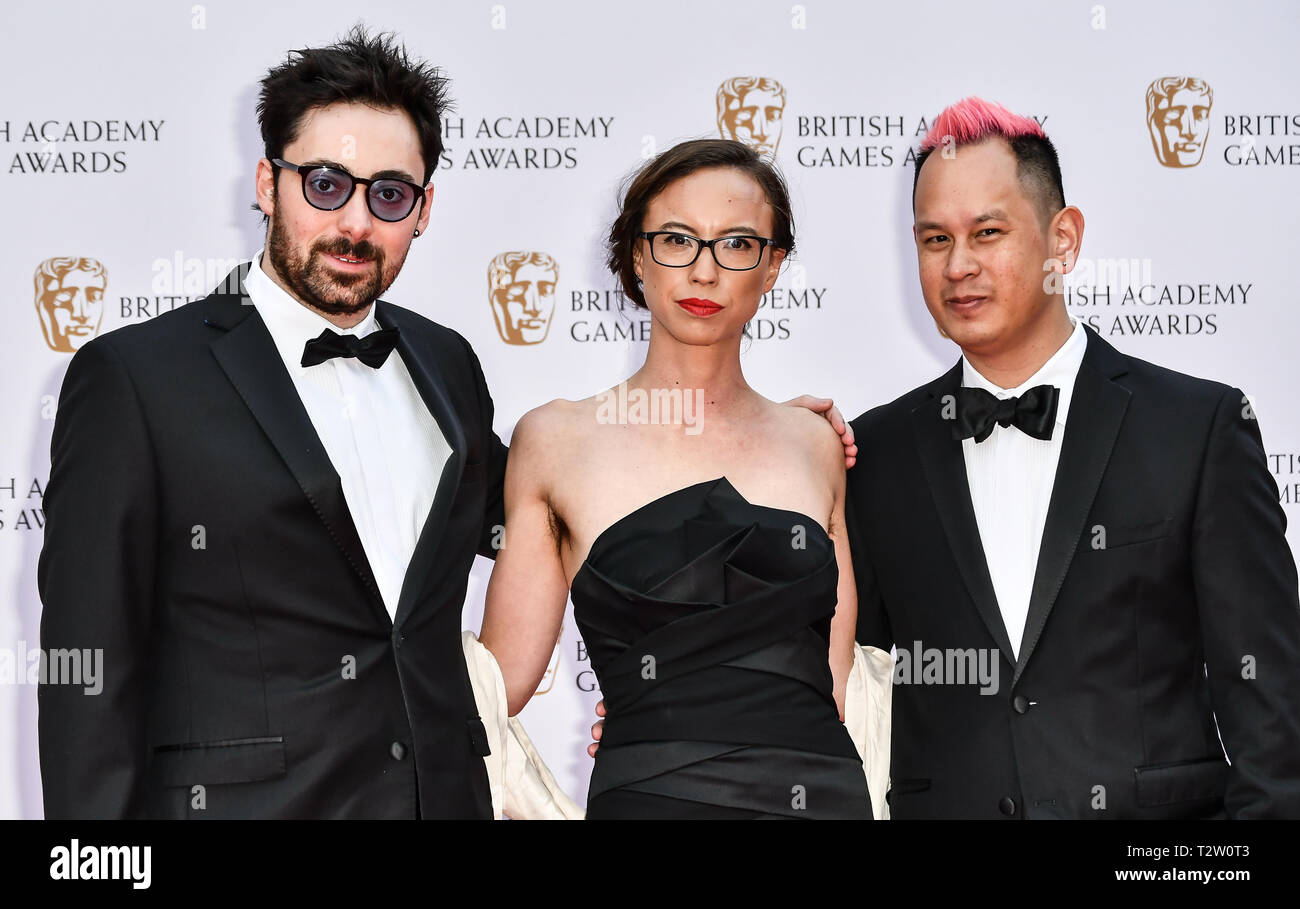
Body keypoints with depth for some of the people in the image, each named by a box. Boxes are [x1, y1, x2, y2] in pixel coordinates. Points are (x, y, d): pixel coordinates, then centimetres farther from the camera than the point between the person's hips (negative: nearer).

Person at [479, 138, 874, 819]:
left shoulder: (816, 444, 9)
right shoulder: (558, 439, 1)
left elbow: (843, 686, 10)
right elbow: (501, 681, 2)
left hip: (828, 793, 3)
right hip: (652, 793, -2)